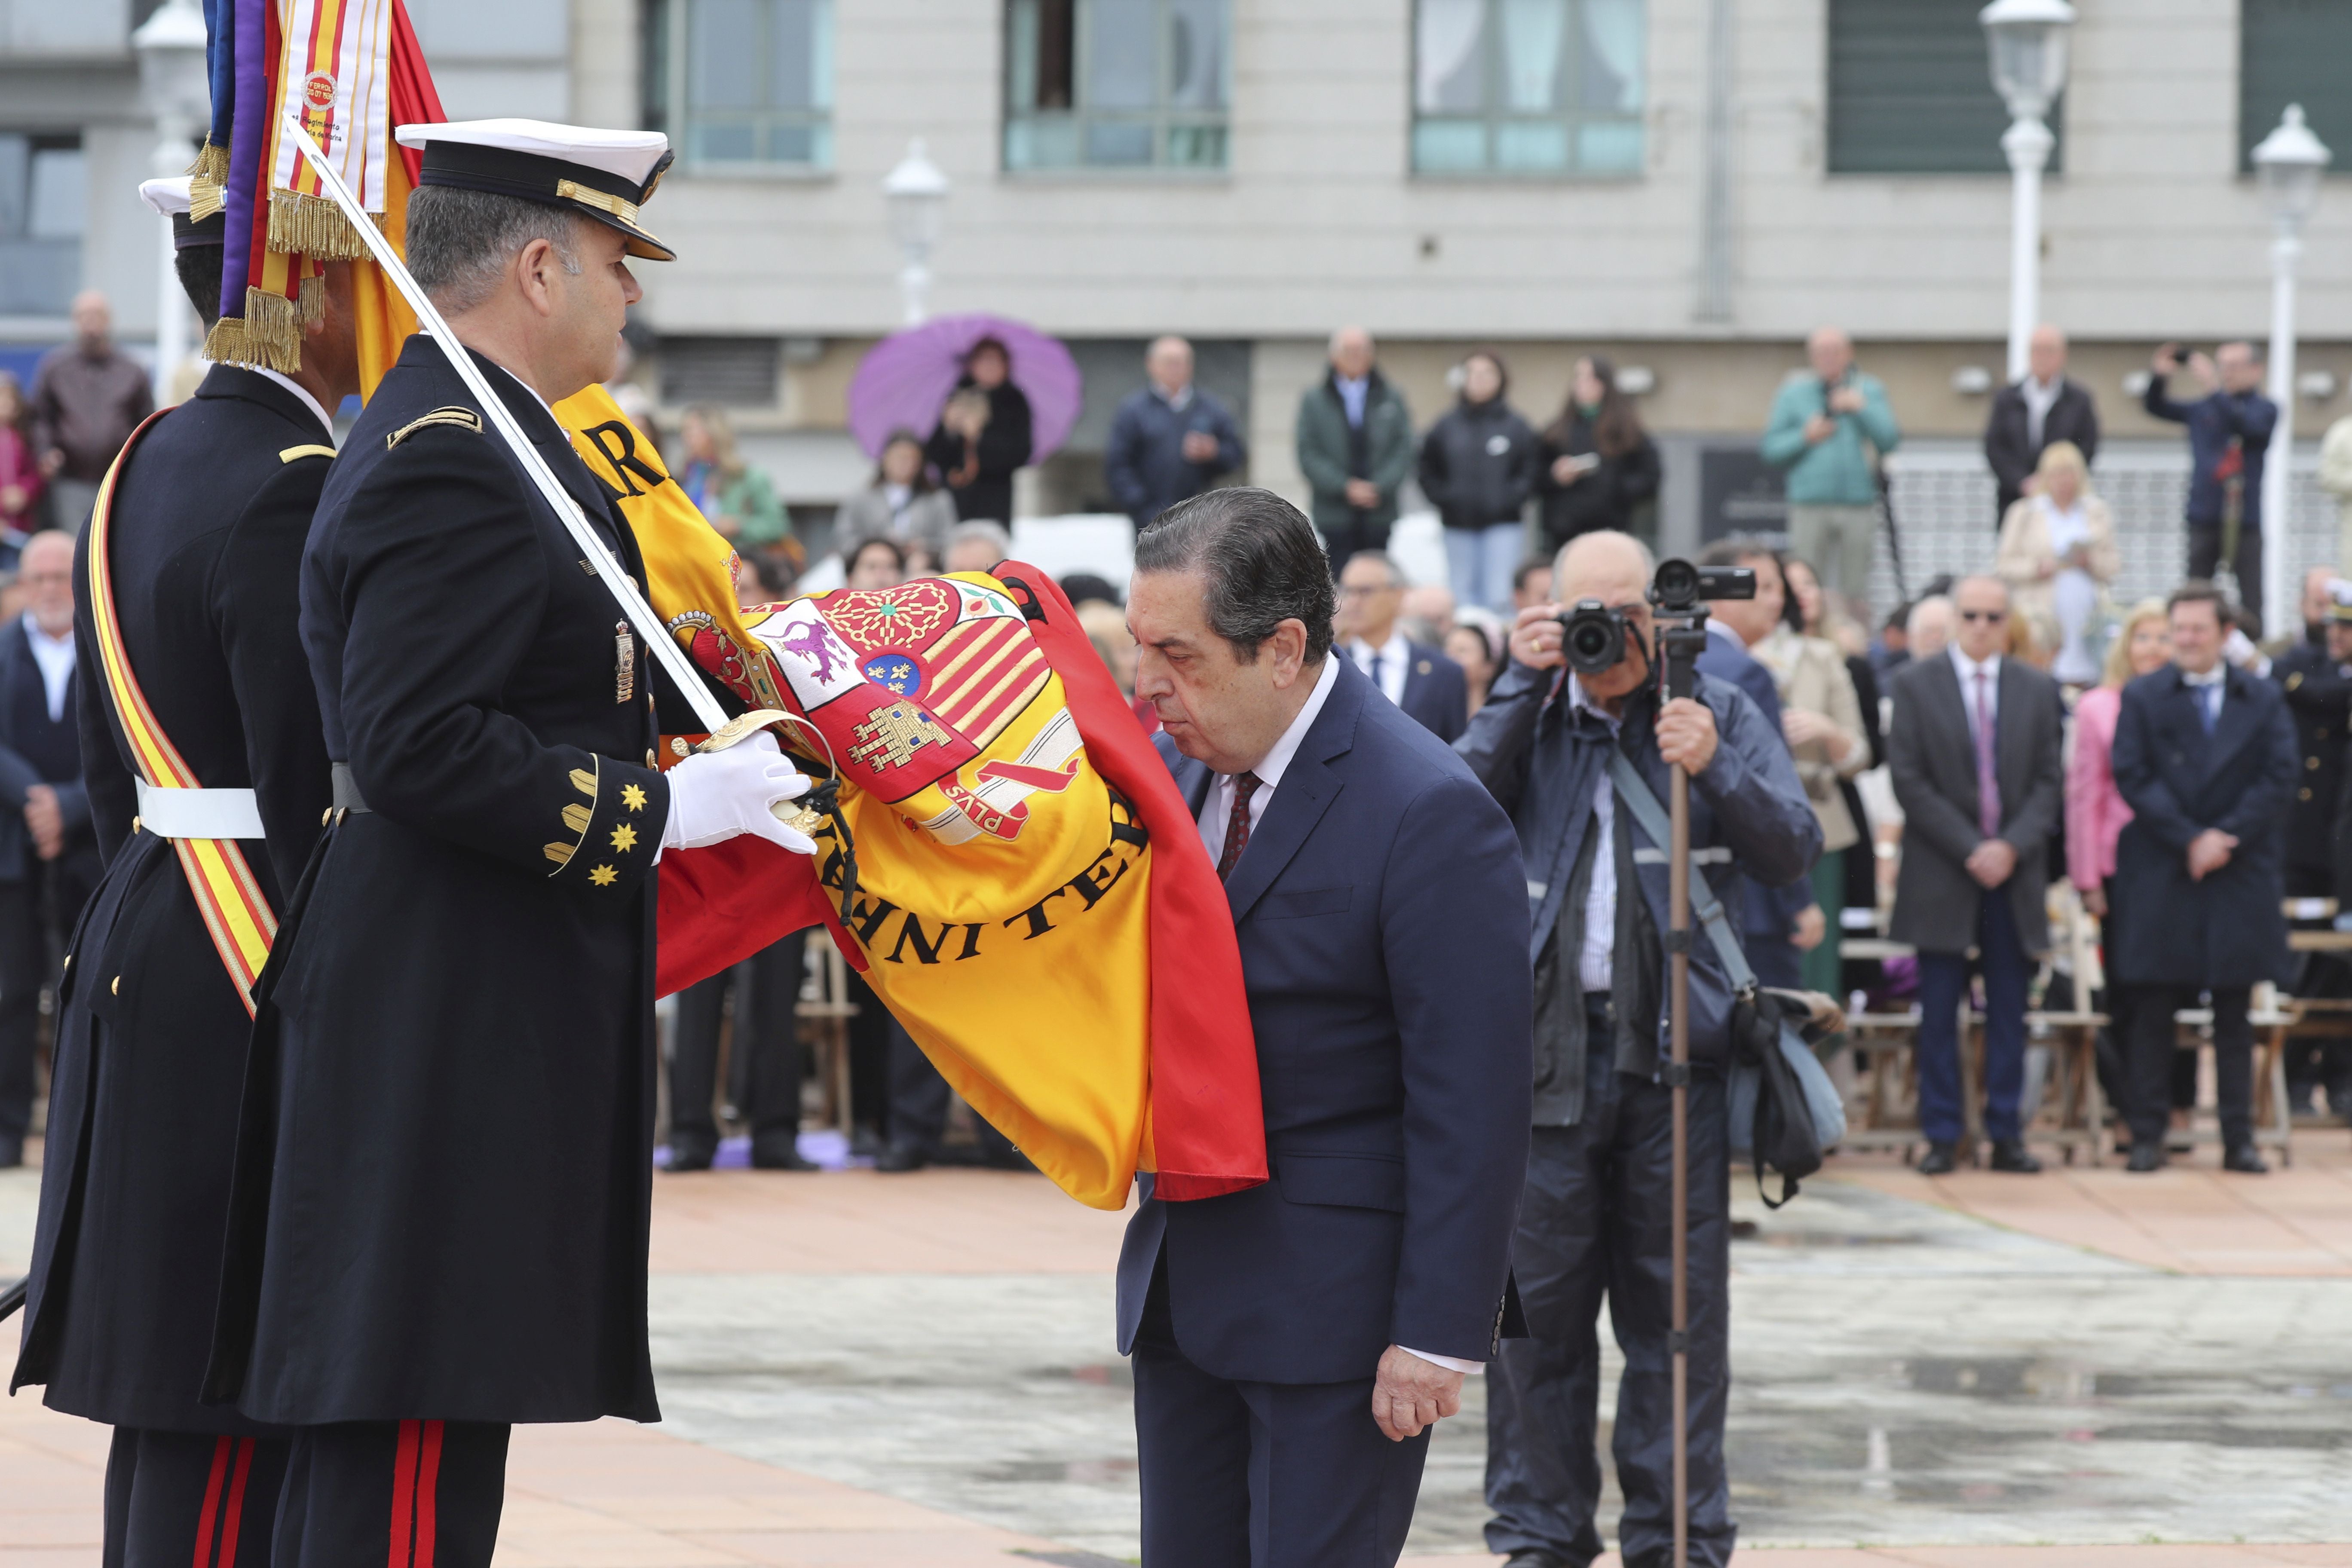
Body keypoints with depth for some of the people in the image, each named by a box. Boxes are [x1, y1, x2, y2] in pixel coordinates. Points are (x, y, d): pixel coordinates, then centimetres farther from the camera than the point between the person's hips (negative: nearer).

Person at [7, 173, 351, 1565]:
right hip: (259, 995, -10)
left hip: (148, 943, 10)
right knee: (232, 1444, -8)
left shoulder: (158, 462, 13)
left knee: (172, 1418, 14)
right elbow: (313, 796, -20)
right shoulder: (293, 492, -17)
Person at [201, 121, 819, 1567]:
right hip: (452, 1028, -11)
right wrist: (663, 810, -20)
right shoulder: (450, 466, -16)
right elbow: (418, 747, -25)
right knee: (416, 1445, -11)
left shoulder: (459, 440, 18)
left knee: (374, 1431, 12)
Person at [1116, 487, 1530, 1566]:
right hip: (1184, 1279, 8)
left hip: (1340, 1304, -8)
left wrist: (1439, 1333, -20)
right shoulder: (1171, 765, 6)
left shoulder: (1429, 815, -17)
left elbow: (1471, 1101, -18)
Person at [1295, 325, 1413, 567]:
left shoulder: (1392, 399, 11)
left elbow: (1404, 451, 4)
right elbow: (1308, 455, 0)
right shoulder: (1313, 400, 7)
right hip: (1335, 515, -1)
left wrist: (1379, 488, -11)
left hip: (1379, 515, 1)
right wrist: (1345, 487, -12)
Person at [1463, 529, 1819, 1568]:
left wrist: (1715, 772, -15)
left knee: (1678, 1306, 1)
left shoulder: (1719, 714, 9)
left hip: (1675, 1044, 0)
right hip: (1544, 1043, 0)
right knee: (1538, 1303, 2)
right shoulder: (1529, 717, 11)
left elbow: (1794, 851, 0)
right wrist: (1524, 686, -9)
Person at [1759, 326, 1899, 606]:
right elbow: (1771, 448, 7)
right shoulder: (1794, 393, 10)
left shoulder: (1869, 392, 11)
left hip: (1859, 506, 1)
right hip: (1810, 506, -1)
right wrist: (1805, 438, -8)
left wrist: (1861, 409, -10)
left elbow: (1888, 440, 0)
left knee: (1855, 592, 1)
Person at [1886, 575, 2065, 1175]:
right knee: (1939, 1011, 0)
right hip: (1941, 876, -2)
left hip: (2014, 870, 2)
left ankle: (2006, 1134, 7)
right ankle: (1942, 1136, 4)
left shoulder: (2037, 690, 9)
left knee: (2009, 1010, 3)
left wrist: (2014, 846, -10)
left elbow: (2050, 781, 6)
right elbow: (1909, 780, -4)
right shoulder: (1916, 685, 2)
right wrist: (1970, 849, -12)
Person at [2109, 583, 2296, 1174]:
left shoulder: (2262, 700, 8)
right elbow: (2132, 777, -3)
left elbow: (2278, 777, 0)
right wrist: (2189, 840, -12)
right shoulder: (2142, 698, 6)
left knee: (2234, 1015, 4)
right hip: (2160, 877, -1)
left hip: (2240, 876, 1)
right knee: (2154, 1012, 0)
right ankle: (2148, 1137, 4)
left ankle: (2239, 1140, 6)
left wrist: (2225, 838, -11)